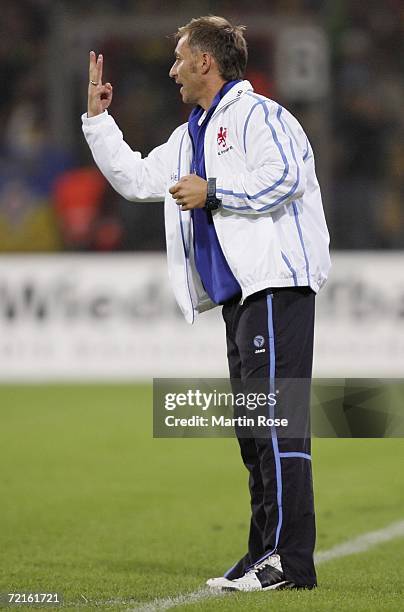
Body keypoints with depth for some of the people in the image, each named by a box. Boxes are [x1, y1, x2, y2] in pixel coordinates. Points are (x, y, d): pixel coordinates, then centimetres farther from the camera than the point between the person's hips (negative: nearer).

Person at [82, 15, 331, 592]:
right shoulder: (190, 138, 25)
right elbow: (136, 178, 34)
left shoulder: (257, 114, -5)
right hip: (240, 298, 10)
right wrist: (97, 118, 29)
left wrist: (212, 192, -13)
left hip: (275, 285, -10)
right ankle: (265, 555, 11)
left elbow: (284, 176, -20)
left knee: (276, 420, -15)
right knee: (253, 427, 9)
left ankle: (290, 560, -19)